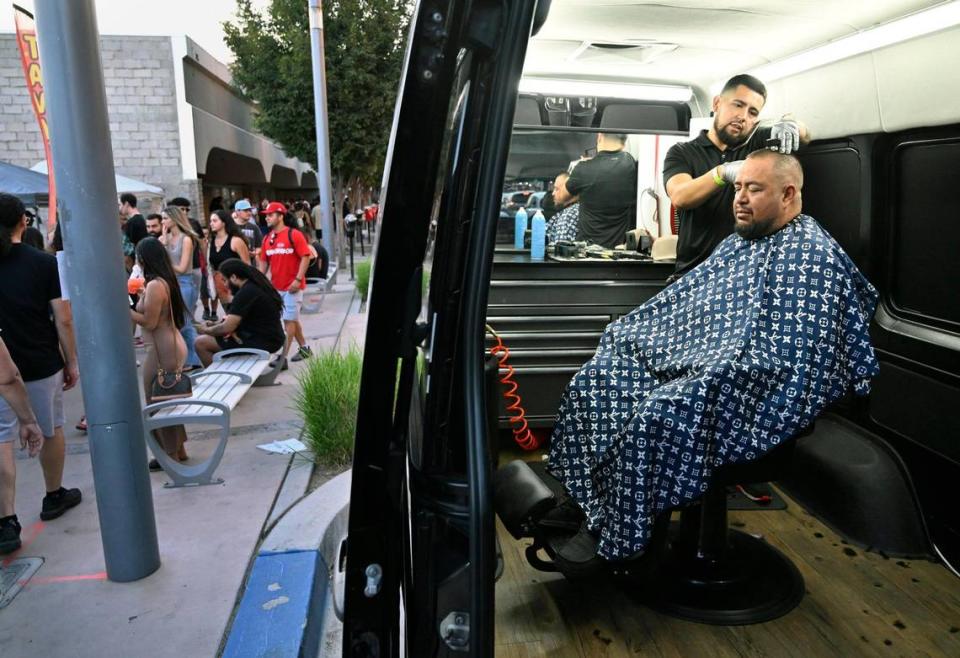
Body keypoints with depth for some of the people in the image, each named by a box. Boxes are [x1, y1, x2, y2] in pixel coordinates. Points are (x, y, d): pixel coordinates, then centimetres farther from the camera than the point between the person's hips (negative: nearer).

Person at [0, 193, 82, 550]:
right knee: (51, 430, 16)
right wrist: (72, 362, 0)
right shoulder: (45, 263, -8)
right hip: (42, 364, -1)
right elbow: (63, 320, -10)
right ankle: (54, 497, 32)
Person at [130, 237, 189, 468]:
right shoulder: (165, 280, 9)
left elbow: (149, 322, -18)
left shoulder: (155, 286, -19)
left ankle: (171, 454, 11)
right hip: (172, 345, 10)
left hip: (162, 350, -10)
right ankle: (178, 448, 28)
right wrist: (143, 298, 16)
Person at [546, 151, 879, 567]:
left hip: (756, 396, -9)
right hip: (687, 361, 9)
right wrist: (624, 332, 12)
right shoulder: (741, 243, 18)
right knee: (595, 381, -4)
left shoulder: (810, 255, -11)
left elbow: (779, 355, -21)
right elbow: (680, 300, 23)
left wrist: (704, 380, -23)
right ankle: (582, 499, 2)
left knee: (655, 417, -31)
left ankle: (617, 540, -12)